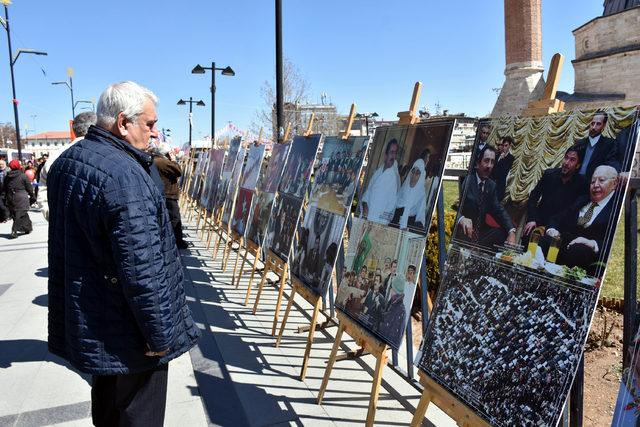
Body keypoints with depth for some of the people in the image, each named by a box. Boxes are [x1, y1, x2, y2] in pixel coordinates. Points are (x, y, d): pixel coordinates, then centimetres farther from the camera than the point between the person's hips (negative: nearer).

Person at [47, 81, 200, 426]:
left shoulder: (64, 164, 5)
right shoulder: (124, 175, -26)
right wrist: (160, 333, -18)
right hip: (128, 332, -9)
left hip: (85, 322, 9)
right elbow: (142, 268, -28)